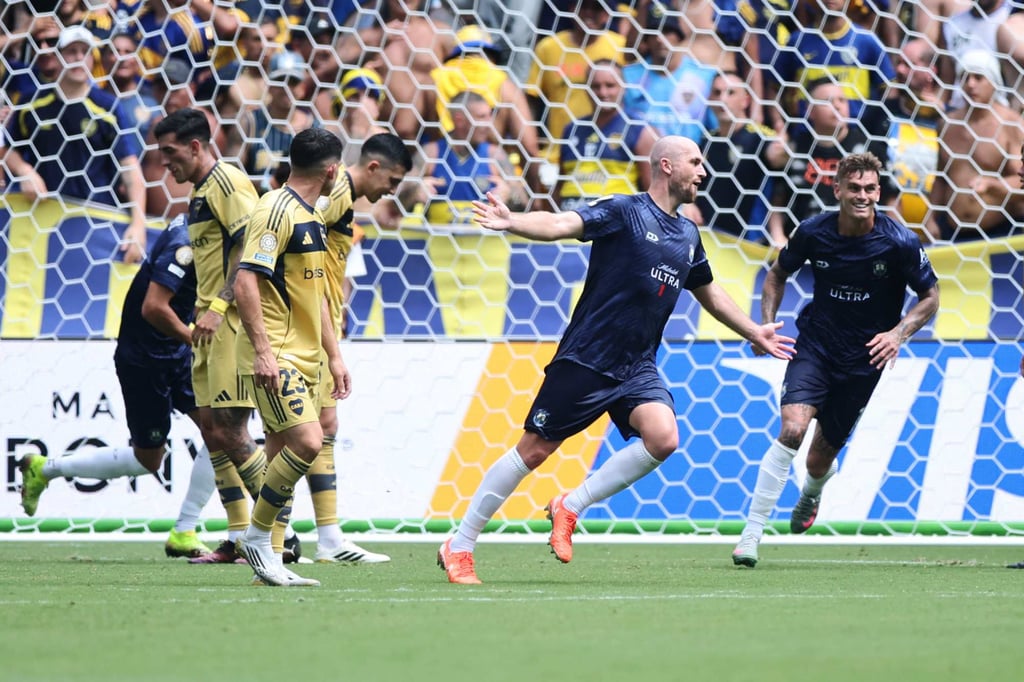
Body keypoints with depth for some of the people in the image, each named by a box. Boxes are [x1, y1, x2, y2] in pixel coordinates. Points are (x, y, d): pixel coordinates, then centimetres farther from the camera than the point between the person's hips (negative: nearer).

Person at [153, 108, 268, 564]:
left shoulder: (226, 181, -11)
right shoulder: (200, 192, 19)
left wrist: (217, 307, -23)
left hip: (233, 322, -10)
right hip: (212, 327, 10)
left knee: (229, 432, -13)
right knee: (211, 429, 7)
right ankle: (239, 537, 10)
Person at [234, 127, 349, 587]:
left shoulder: (312, 217, 17)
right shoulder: (276, 210, -13)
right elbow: (246, 283, -20)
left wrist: (333, 354, 25)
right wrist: (263, 350, -26)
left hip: (304, 356, 9)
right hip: (276, 356, -9)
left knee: (284, 454, 6)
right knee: (306, 441, -19)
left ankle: (267, 557, 9)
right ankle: (256, 535, -6)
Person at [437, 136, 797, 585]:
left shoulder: (688, 236, 14)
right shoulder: (624, 211, -7)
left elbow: (708, 292, 32)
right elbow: (564, 224, -23)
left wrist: (753, 333, 38)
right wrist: (511, 223, -41)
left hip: (637, 369, 6)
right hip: (585, 359, -6)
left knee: (663, 438, -21)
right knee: (534, 450, -3)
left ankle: (570, 507, -4)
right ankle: (459, 546, 10)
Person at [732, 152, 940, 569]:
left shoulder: (900, 242, -15)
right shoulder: (813, 233, -10)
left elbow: (930, 297, -1)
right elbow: (779, 273, 10)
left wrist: (899, 334, -17)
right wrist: (766, 324, -3)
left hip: (864, 359, 0)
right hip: (815, 345, 0)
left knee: (820, 459, 7)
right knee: (792, 429, -24)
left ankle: (811, 495, 49)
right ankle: (751, 534, -19)